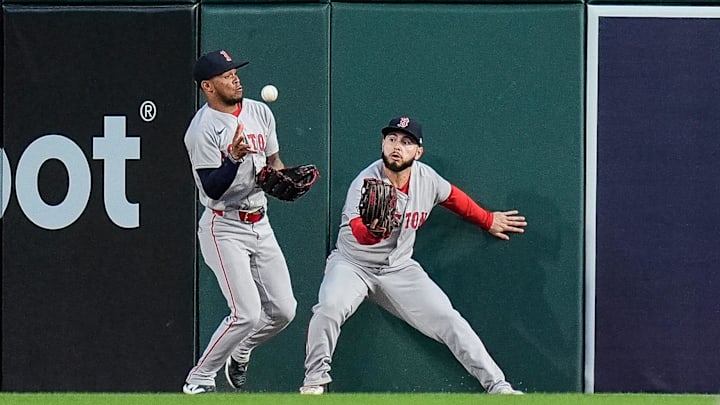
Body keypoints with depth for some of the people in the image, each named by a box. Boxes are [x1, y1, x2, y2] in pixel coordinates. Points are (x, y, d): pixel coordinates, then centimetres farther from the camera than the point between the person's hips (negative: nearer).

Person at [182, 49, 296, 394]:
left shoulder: (259, 112, 6)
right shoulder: (202, 129, -15)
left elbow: (274, 160, 17)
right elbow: (212, 189, -21)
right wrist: (235, 159, -37)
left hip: (260, 226, 7)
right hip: (224, 229, -7)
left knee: (283, 310, 5)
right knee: (247, 313, -16)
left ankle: (239, 354, 33)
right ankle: (198, 381, 0)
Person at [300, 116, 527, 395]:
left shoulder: (426, 178, -8)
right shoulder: (366, 183, -25)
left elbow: (452, 197, 17)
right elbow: (359, 233, -43)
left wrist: (489, 221, 27)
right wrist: (373, 230, -67)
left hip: (399, 269, 4)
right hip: (353, 264, -4)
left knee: (449, 320, -9)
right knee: (330, 307, -33)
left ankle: (497, 386, -3)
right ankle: (315, 381, -14)